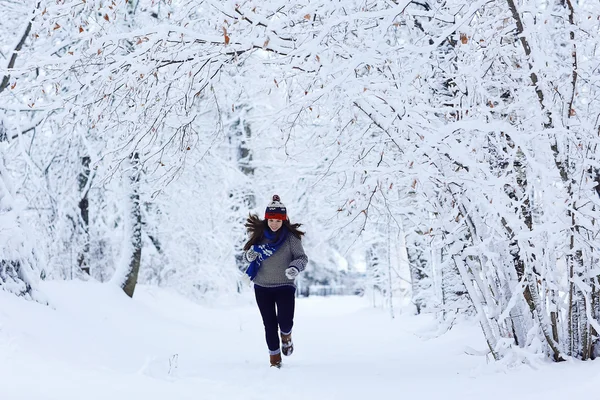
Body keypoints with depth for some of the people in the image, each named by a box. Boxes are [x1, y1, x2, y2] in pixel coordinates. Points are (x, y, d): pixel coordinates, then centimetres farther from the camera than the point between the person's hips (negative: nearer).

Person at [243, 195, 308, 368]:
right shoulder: (259, 235, 0)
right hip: (262, 287, 2)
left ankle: (286, 336, 25)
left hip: (285, 286, -2)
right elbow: (250, 251, 15)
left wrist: (295, 268, -27)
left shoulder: (291, 237, -8)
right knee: (269, 325, 4)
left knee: (285, 322, -13)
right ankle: (275, 358, 21)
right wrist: (250, 255, -9)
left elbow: (302, 258, -6)